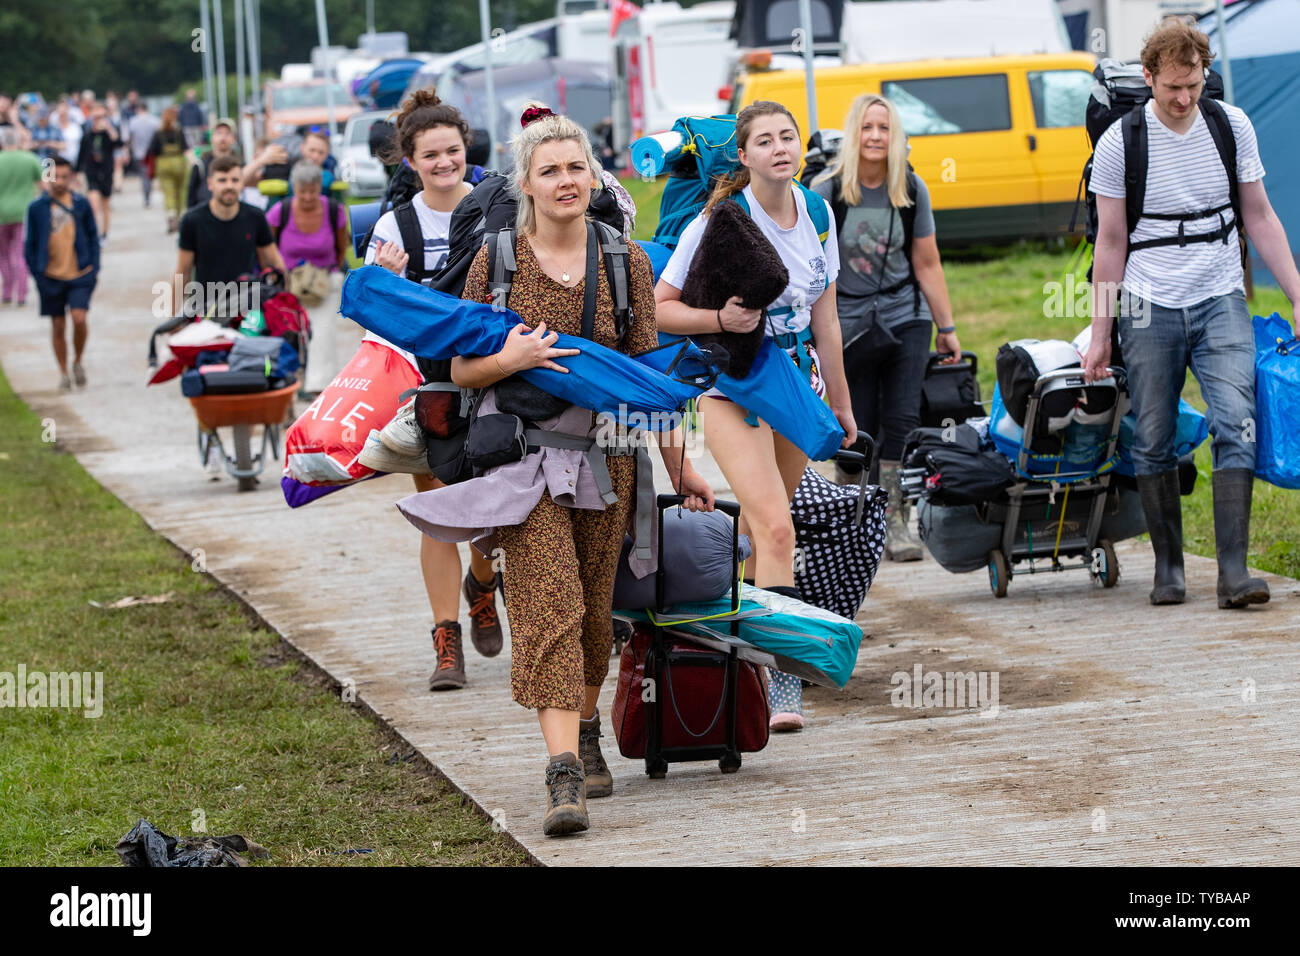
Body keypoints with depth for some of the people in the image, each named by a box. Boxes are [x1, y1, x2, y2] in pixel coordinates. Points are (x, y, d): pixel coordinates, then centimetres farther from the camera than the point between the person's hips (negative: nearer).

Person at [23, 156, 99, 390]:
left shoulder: (81, 204, 1)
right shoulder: (37, 207, -1)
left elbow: (93, 236, 10)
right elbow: (30, 244, 5)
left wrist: (94, 267, 3)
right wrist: (36, 273, 0)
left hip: (80, 274, -1)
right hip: (51, 277, 1)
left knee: (79, 318, -16)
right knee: (58, 326, 7)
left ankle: (78, 362, 9)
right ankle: (63, 373, 22)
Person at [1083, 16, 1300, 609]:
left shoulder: (1232, 126, 2)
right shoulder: (1120, 143, -4)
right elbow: (1111, 243, 3)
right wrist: (1101, 333, 3)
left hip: (1221, 300, 1)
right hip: (1150, 307, -1)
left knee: (1236, 426, -14)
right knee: (1153, 442, 1)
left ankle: (1234, 570, -17)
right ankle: (1168, 566, 15)